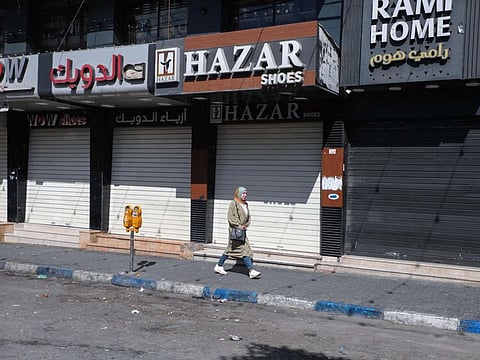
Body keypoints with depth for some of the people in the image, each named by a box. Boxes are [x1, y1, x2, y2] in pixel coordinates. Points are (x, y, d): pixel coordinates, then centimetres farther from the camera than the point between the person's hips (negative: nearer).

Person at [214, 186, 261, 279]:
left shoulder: (245, 204, 15)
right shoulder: (233, 203, -10)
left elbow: (248, 216, 19)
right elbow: (230, 218, -13)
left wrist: (246, 225, 1)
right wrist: (238, 226, -17)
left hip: (242, 230, 8)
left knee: (230, 249, 13)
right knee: (244, 249, -12)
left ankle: (219, 266, 24)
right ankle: (251, 271, -13)